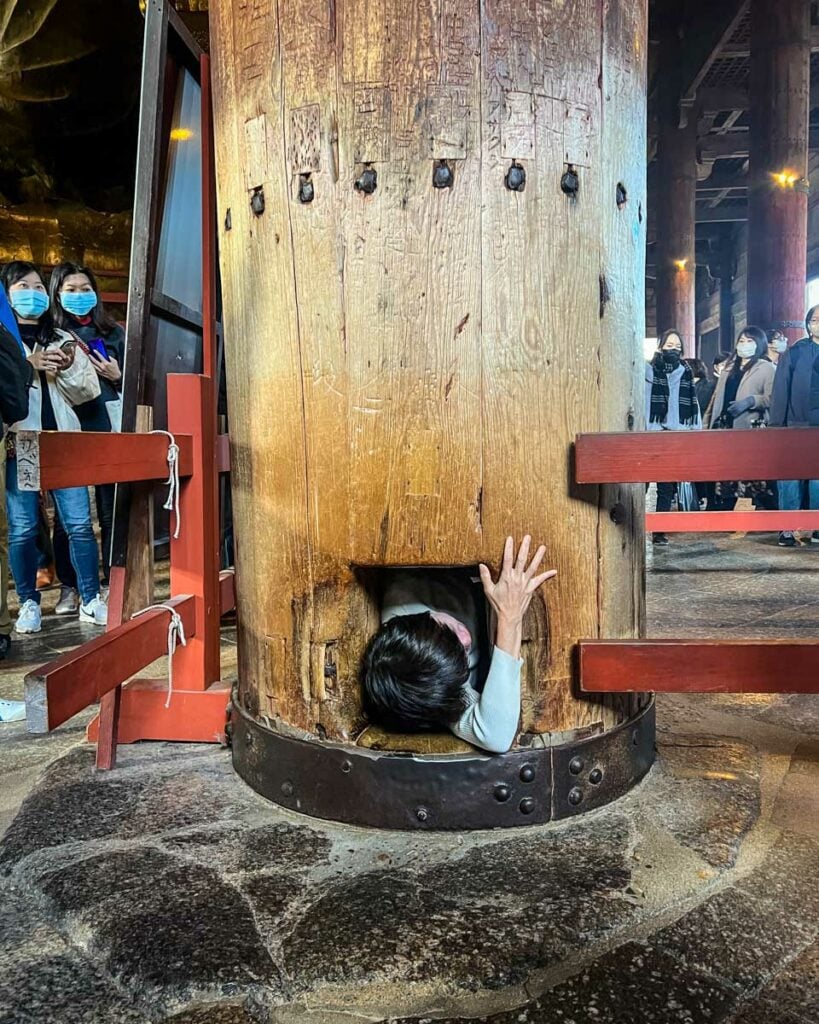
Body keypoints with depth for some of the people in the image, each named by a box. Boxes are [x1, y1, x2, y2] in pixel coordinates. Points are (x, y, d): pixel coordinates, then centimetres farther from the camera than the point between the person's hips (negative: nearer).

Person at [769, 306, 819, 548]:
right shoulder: (794, 353, 2)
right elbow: (781, 392, -1)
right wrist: (776, 425, -7)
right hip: (796, 428, -2)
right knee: (791, 478, -1)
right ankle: (787, 529, 4)